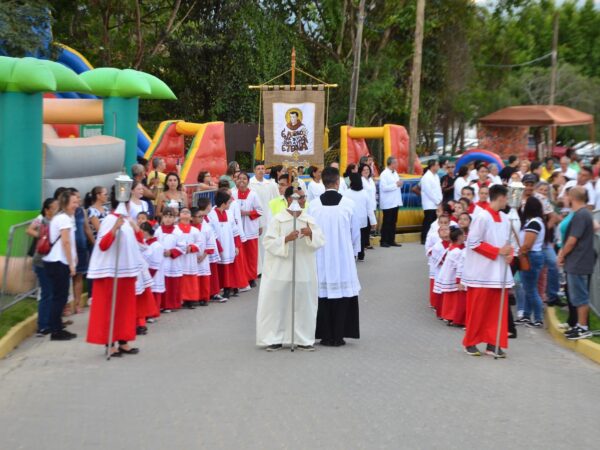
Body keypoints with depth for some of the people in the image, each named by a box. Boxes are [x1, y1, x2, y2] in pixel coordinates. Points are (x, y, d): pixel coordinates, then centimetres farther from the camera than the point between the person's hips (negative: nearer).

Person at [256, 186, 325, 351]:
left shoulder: (309, 220, 5)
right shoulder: (278, 219, -5)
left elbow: (320, 241, 3)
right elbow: (268, 242, -9)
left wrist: (311, 234, -16)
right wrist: (286, 239, -23)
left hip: (304, 271, 3)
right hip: (281, 271, -3)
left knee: (303, 305, 8)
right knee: (276, 304, 1)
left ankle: (303, 338, 18)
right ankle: (274, 338, 11)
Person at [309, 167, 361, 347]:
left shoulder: (314, 205, -6)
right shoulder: (347, 204, -8)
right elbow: (355, 232, 0)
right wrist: (354, 251, 16)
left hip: (321, 258, 1)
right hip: (343, 258, -1)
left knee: (323, 293, 8)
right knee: (342, 294, 5)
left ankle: (325, 336, 11)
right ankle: (338, 336, 6)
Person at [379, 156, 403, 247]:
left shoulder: (395, 173, 13)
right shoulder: (384, 174, -13)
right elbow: (384, 188, -22)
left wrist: (400, 184, -2)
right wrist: (396, 185, -18)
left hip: (395, 202, 8)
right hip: (388, 203, -8)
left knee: (393, 222, 11)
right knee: (386, 222, -1)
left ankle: (391, 240, 17)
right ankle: (384, 241, 7)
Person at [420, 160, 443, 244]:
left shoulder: (436, 176, 15)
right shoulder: (426, 177, -11)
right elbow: (429, 191, -15)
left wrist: (440, 200, 5)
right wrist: (437, 201, -12)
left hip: (437, 204, 7)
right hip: (430, 205, -7)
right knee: (428, 222, -6)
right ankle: (424, 239, -1)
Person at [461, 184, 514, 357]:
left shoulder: (505, 219, 10)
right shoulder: (482, 217, -13)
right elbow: (473, 243, -15)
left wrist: (509, 254, -5)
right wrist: (498, 251, -16)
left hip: (499, 271, 7)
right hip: (482, 271, -7)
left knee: (497, 309, 5)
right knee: (478, 309, 1)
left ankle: (492, 343, 11)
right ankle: (470, 342, 14)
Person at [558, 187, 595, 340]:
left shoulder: (580, 215, -18)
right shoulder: (584, 213, 14)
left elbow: (572, 240, -20)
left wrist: (562, 255, -7)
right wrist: (563, 251, 8)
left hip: (578, 263, -10)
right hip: (577, 262, 10)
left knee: (580, 296, -3)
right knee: (578, 296, 16)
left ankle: (583, 328, 2)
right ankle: (580, 325, 23)